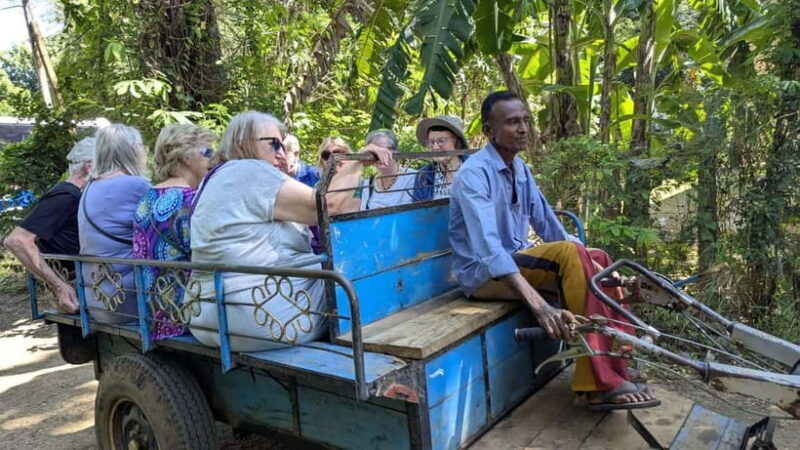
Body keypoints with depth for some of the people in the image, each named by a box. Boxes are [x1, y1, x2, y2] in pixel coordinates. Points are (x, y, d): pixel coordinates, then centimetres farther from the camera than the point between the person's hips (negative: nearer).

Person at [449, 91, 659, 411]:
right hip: (484, 274, -8)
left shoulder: (520, 169, 8)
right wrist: (540, 306, -42)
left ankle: (615, 366, -4)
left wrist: (589, 265, -4)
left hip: (517, 263, 8)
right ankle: (600, 383, -25)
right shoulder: (474, 174, -19)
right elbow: (488, 248, -32)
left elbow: (547, 223, 9)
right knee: (569, 252, -28)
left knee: (598, 261, -6)